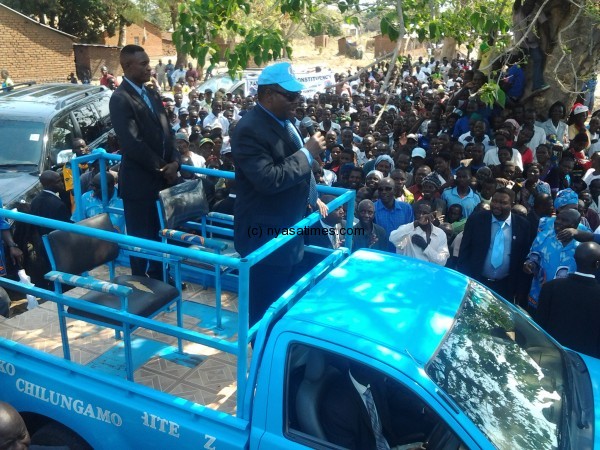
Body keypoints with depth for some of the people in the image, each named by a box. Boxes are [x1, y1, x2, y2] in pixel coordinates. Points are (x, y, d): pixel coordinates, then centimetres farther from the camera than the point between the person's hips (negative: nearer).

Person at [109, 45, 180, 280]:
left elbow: (167, 131, 13)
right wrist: (161, 167, -13)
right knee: (140, 237, 6)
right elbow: (132, 143, -20)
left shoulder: (152, 94, 12)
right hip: (139, 181, -7)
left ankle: (158, 279, 33)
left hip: (161, 178, 7)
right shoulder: (120, 99, -14)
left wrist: (175, 161, -4)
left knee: (157, 233, 18)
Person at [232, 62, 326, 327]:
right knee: (267, 310, 6)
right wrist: (307, 153, -23)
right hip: (265, 238, -9)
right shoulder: (249, 130, -22)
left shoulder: (285, 120, 8)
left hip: (288, 231, 9)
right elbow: (268, 179, -31)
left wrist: (312, 197, 14)